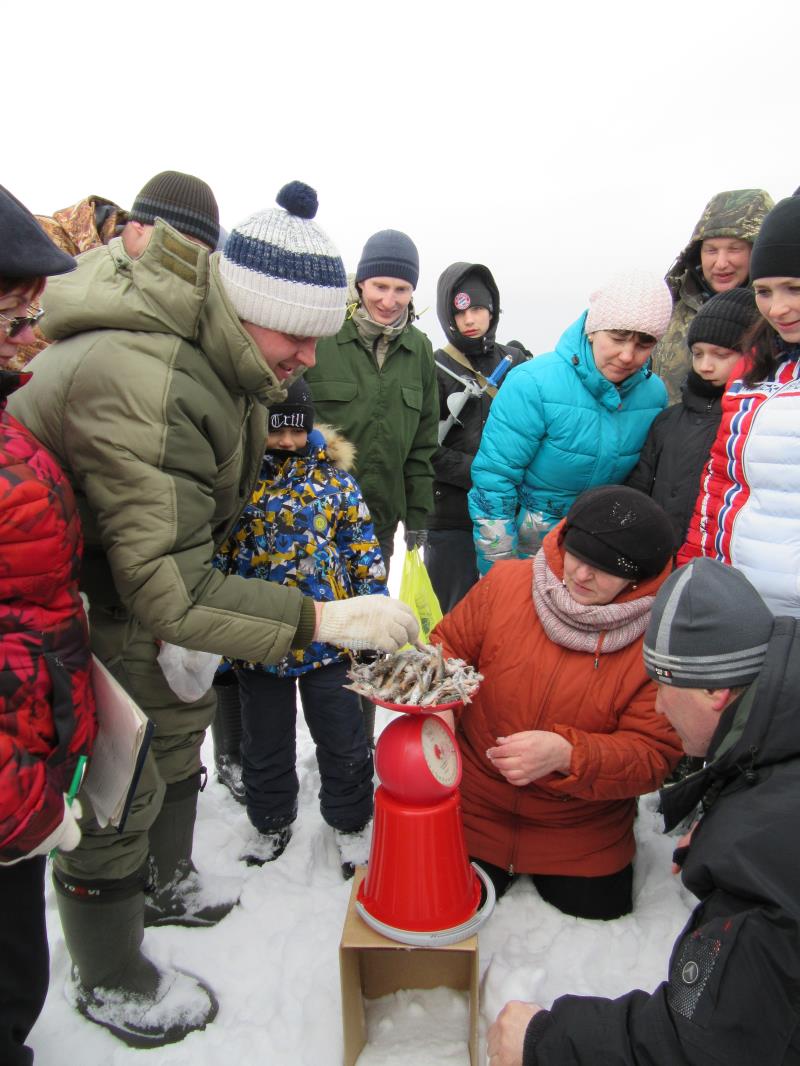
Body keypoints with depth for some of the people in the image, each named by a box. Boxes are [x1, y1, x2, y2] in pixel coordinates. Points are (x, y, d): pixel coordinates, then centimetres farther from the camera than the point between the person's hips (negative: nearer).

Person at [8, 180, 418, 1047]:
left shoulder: (211, 349, -4)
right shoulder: (139, 383, -36)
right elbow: (168, 588, -38)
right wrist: (320, 619, -38)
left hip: (129, 590, 10)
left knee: (177, 725, 23)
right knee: (116, 795, 3)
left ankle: (166, 884, 51)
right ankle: (110, 985, 31)